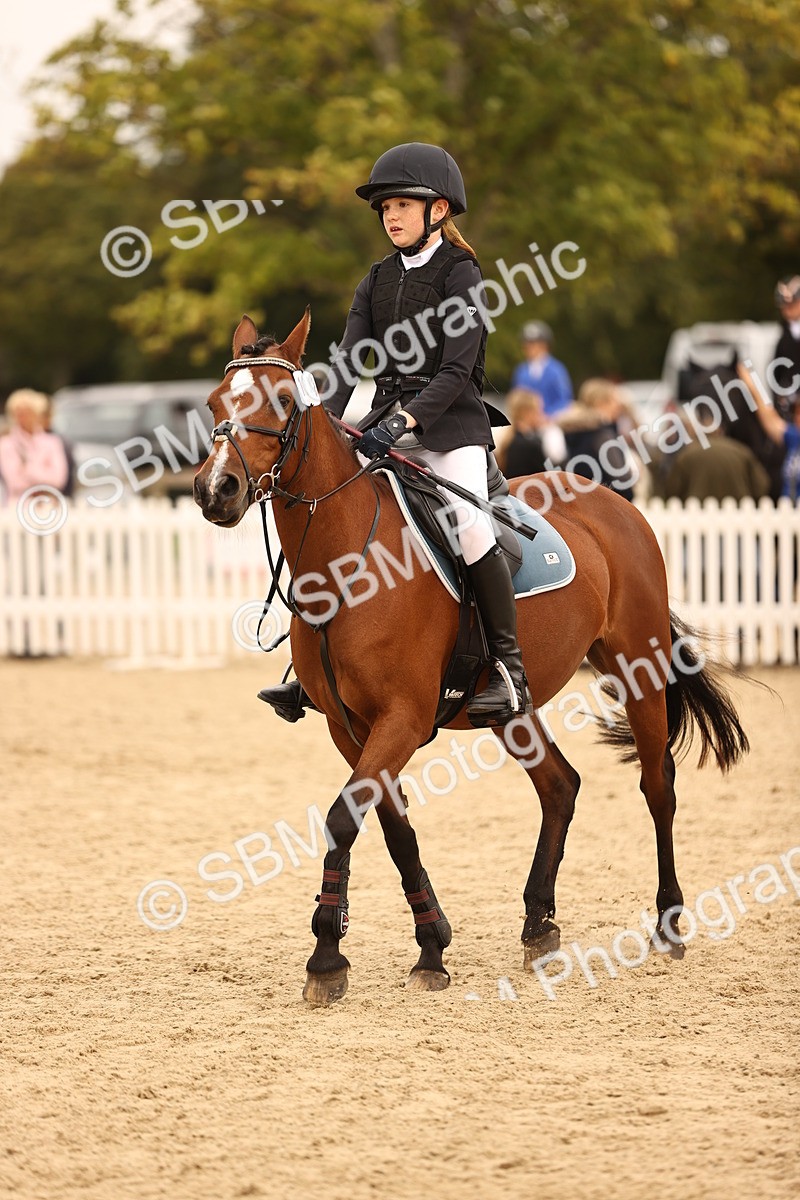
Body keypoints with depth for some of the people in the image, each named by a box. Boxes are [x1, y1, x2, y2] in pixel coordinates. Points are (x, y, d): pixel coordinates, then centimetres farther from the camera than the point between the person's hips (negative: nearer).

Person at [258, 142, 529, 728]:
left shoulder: (460, 273, -6)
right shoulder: (378, 280, 13)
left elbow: (457, 369, -15)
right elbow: (350, 361, 5)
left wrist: (406, 419, -26)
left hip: (452, 421, -7)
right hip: (388, 421, 7)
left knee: (468, 522, -30)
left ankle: (509, 668, -24)